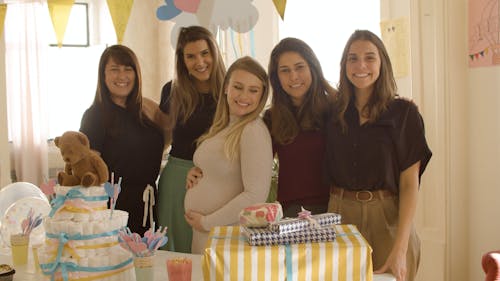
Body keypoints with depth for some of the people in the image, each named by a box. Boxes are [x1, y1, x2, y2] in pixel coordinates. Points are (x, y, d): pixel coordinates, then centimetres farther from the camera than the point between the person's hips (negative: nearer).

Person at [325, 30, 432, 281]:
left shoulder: (403, 112, -4)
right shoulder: (334, 112, 4)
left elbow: (410, 184, -8)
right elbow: (329, 173, 8)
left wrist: (400, 250, -15)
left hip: (387, 220, -2)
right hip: (340, 216, 2)